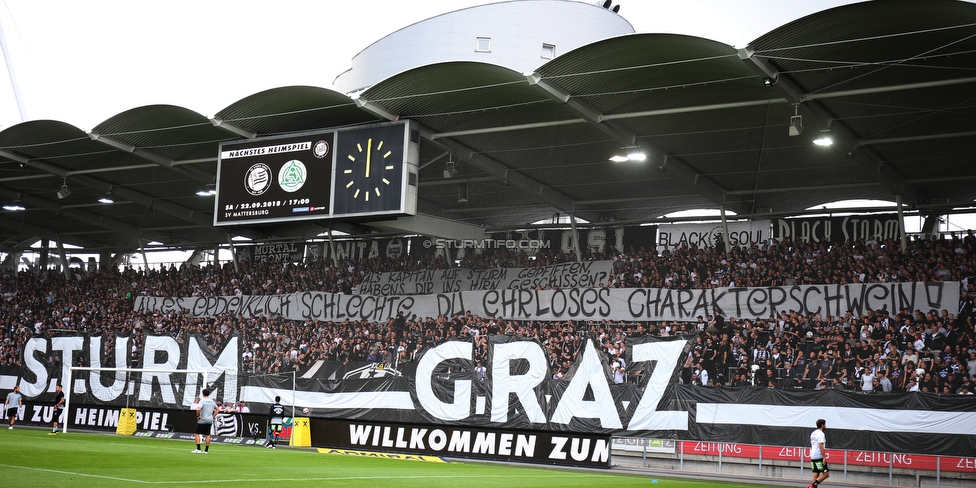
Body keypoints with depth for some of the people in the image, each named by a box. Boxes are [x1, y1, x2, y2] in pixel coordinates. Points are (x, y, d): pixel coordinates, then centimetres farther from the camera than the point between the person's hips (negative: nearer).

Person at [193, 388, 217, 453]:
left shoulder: (202, 401, -11)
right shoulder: (212, 401, 9)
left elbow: (199, 409, -27)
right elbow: (217, 409, 20)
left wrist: (198, 416, -12)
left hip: (202, 420, -6)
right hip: (210, 420, 6)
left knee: (196, 433, 0)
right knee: (208, 435, 12)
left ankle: (198, 449, -9)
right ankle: (206, 450, 13)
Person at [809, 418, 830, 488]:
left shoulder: (813, 433, 17)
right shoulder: (821, 434, -11)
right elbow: (821, 446, -19)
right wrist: (824, 457, -21)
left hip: (813, 456, 9)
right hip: (819, 457, -9)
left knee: (816, 474, 8)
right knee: (826, 473, -5)